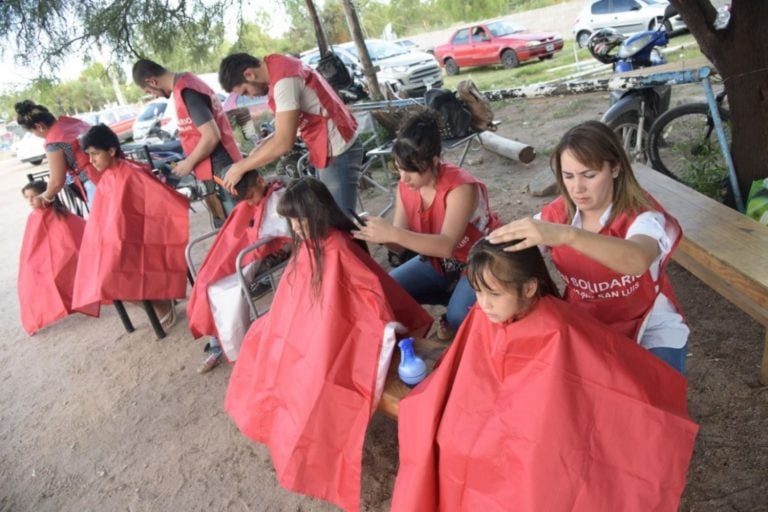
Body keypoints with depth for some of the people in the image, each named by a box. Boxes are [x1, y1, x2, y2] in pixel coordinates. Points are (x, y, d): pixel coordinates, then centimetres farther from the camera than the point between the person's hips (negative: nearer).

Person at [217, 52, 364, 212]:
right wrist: (258, 151, 4)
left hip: (336, 152, -10)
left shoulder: (284, 80, -22)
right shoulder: (277, 66, 9)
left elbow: (284, 143, -26)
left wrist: (240, 167, -16)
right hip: (329, 150, 10)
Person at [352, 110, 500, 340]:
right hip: (437, 261, 7)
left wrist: (392, 233, -48)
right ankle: (454, 296, 6)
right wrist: (378, 233, -32)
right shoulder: (405, 186, -10)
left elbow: (447, 245, -41)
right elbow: (401, 243, -10)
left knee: (458, 317, -31)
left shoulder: (461, 188, -30)